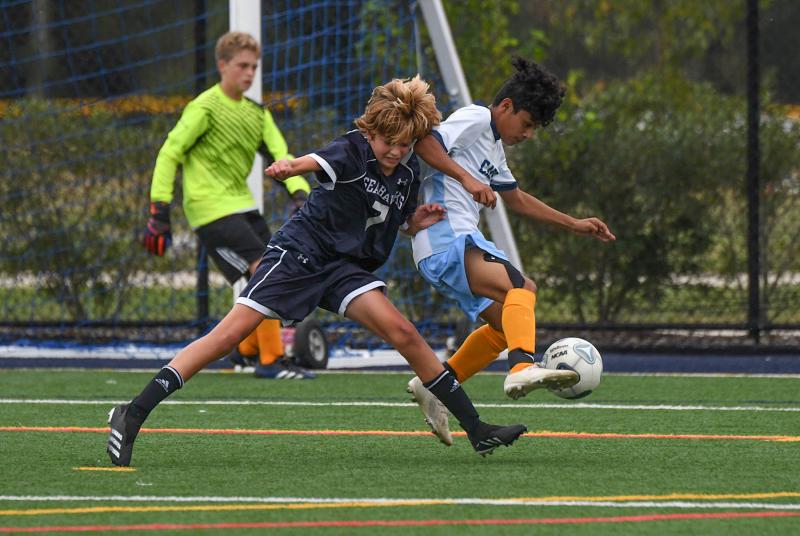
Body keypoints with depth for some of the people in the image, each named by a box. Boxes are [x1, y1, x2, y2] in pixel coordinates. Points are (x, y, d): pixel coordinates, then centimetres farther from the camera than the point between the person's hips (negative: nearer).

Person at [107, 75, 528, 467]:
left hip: (346, 269, 5)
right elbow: (317, 162, -40)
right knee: (229, 334, -14)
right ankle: (133, 415, -12)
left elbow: (396, 227, 22)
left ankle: (476, 430, -6)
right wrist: (290, 167, -63)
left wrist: (417, 222, -2)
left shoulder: (409, 172, 4)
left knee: (401, 332, -12)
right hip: (299, 253, -5)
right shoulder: (352, 151, -16)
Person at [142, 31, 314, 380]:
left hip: (241, 205, 8)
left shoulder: (256, 113, 12)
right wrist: (159, 210, -16)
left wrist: (299, 194, -15)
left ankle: (246, 349, 26)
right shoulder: (205, 109, -10)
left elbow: (280, 154, 3)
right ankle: (271, 361, -11)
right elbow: (169, 153, -11)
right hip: (211, 210, -8)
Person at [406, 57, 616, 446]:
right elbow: (424, 142, -17)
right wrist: (468, 179, -23)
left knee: (505, 322, 14)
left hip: (463, 242, 10)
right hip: (446, 239, -10)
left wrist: (574, 224, 37)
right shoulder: (474, 119, -2)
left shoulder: (494, 147, 28)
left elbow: (516, 199, 39)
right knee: (519, 288, -28)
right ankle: (522, 367, -50)